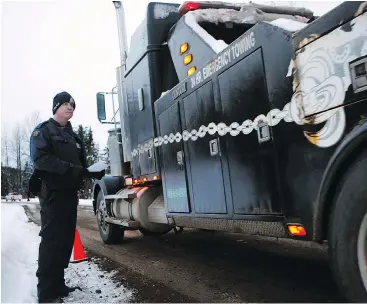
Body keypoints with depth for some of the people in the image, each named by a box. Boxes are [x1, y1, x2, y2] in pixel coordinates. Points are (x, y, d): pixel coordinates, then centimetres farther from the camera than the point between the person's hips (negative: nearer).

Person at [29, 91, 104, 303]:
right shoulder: (44, 130, -2)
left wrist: (93, 172, -4)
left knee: (66, 239, 10)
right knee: (51, 239, -9)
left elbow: (81, 163, 17)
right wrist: (71, 169, -26)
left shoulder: (72, 136, 21)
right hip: (53, 192, -8)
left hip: (70, 192, 8)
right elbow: (40, 157, -18)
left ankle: (58, 284, 21)